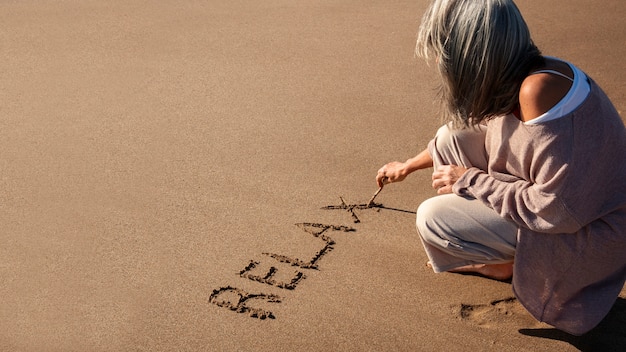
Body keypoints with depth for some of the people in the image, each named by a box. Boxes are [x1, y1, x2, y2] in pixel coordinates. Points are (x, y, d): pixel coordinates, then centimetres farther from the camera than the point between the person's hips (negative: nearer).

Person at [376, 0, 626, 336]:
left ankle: (514, 265, 9)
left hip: (589, 230, -8)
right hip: (560, 194, 8)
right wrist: (408, 166, 29)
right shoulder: (510, 77, -5)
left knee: (432, 219, -16)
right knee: (451, 138, 2)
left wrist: (469, 180, -18)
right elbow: (467, 137, 16)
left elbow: (559, 210, -30)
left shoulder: (537, 90, -32)